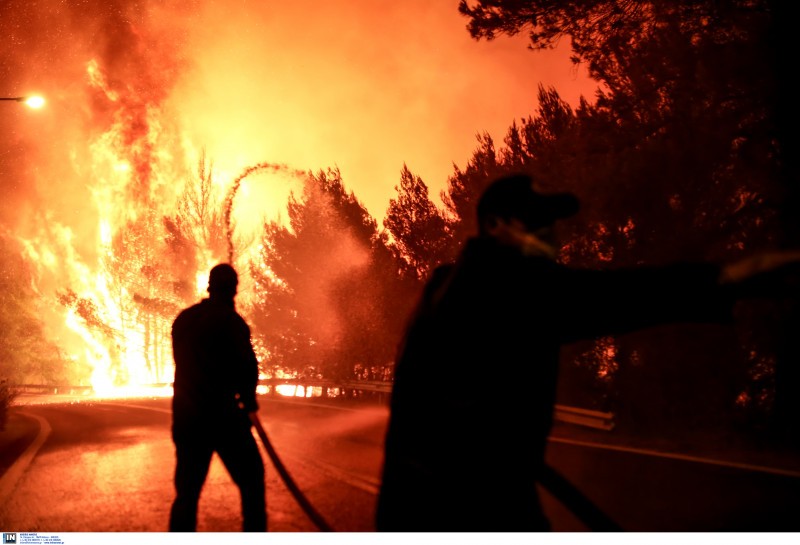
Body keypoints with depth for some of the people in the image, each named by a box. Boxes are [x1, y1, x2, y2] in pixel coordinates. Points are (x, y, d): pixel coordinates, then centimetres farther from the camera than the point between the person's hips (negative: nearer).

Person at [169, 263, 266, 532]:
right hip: (222, 416, -5)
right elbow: (247, 366, -14)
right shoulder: (230, 320, -10)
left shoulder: (183, 320, 8)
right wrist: (248, 399, 5)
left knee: (186, 492, 10)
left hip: (185, 416, 5)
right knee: (251, 482, 9)